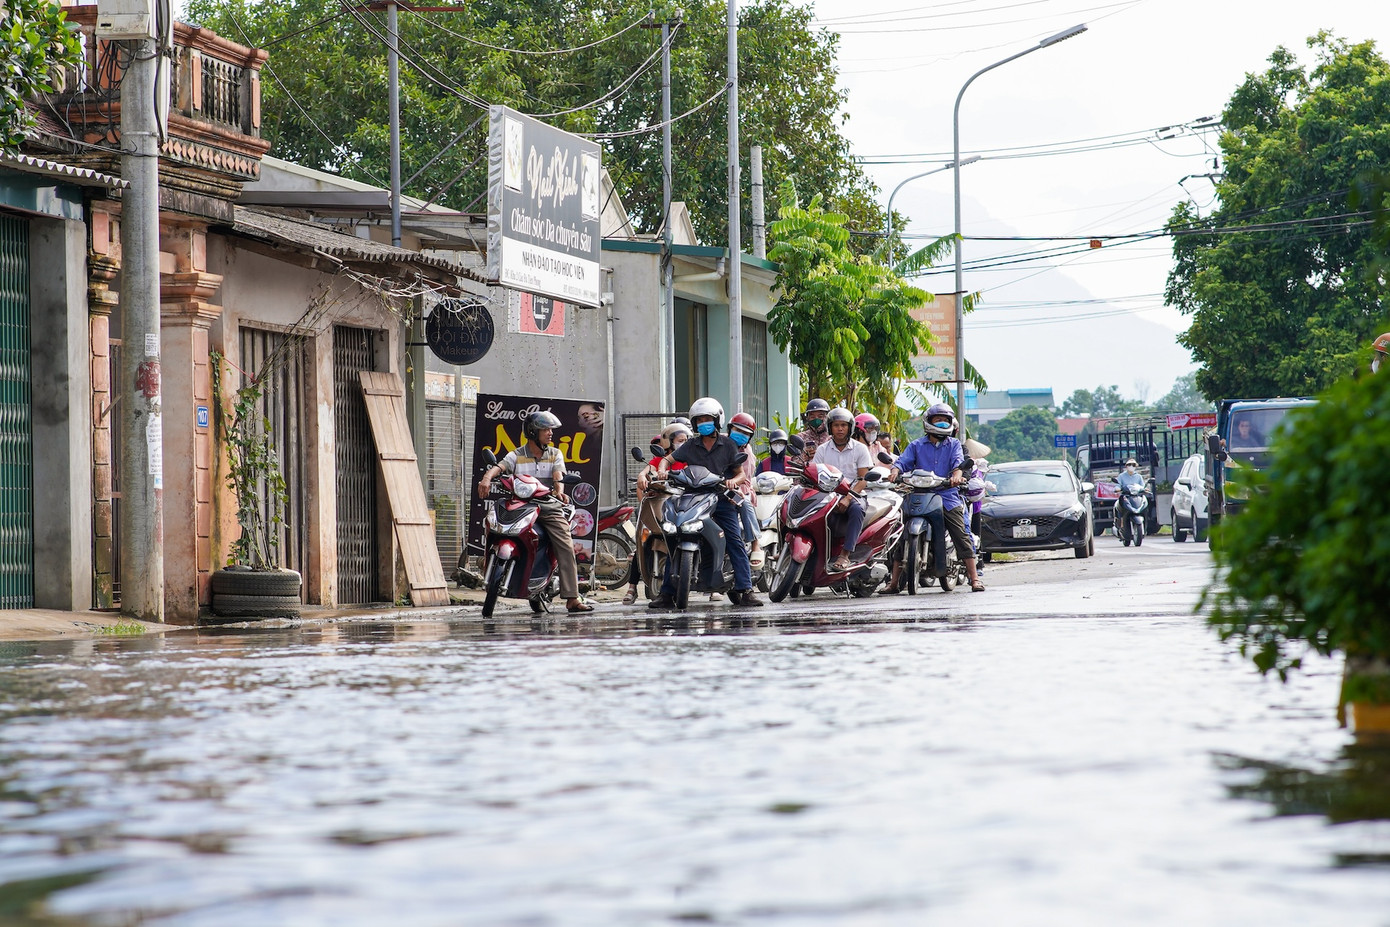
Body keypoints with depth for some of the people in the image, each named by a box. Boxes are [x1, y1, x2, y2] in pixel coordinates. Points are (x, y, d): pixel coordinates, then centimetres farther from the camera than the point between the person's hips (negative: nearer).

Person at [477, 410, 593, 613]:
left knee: (566, 547, -13)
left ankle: (572, 598, -17)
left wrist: (559, 491, -24)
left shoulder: (555, 454, 16)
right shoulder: (516, 456, 10)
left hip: (549, 506, 1)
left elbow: (558, 475, -1)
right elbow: (499, 467, -8)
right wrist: (487, 478, -31)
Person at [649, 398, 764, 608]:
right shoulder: (690, 446, 11)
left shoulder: (728, 445, 6)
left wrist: (734, 480, -18)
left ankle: (744, 590, -14)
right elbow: (668, 459, 15)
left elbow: (742, 473, 5)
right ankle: (667, 593, -2)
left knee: (735, 543, -14)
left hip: (722, 498, -1)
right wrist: (662, 470, -8)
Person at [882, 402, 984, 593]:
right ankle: (894, 583, 3)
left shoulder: (954, 444, 13)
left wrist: (957, 475, -27)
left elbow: (958, 462, -4)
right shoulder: (917, 445, 15)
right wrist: (895, 470, -21)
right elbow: (904, 460, 2)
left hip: (948, 496, -1)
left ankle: (974, 578, -5)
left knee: (962, 538, -9)